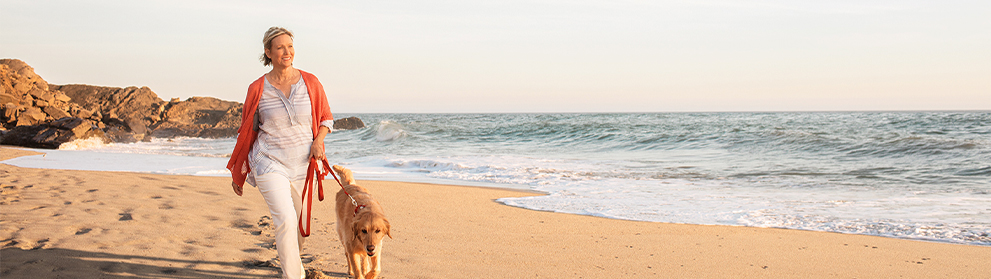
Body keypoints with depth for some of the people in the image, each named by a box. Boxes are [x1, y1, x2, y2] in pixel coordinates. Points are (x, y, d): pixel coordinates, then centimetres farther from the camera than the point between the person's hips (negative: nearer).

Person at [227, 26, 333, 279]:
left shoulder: (310, 83, -1)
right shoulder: (257, 89, -5)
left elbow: (326, 118, 13)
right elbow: (246, 131, 6)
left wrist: (318, 141, -8)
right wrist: (237, 173, 12)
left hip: (302, 164, 3)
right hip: (269, 163, -3)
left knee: (298, 223, 15)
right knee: (285, 220, -19)